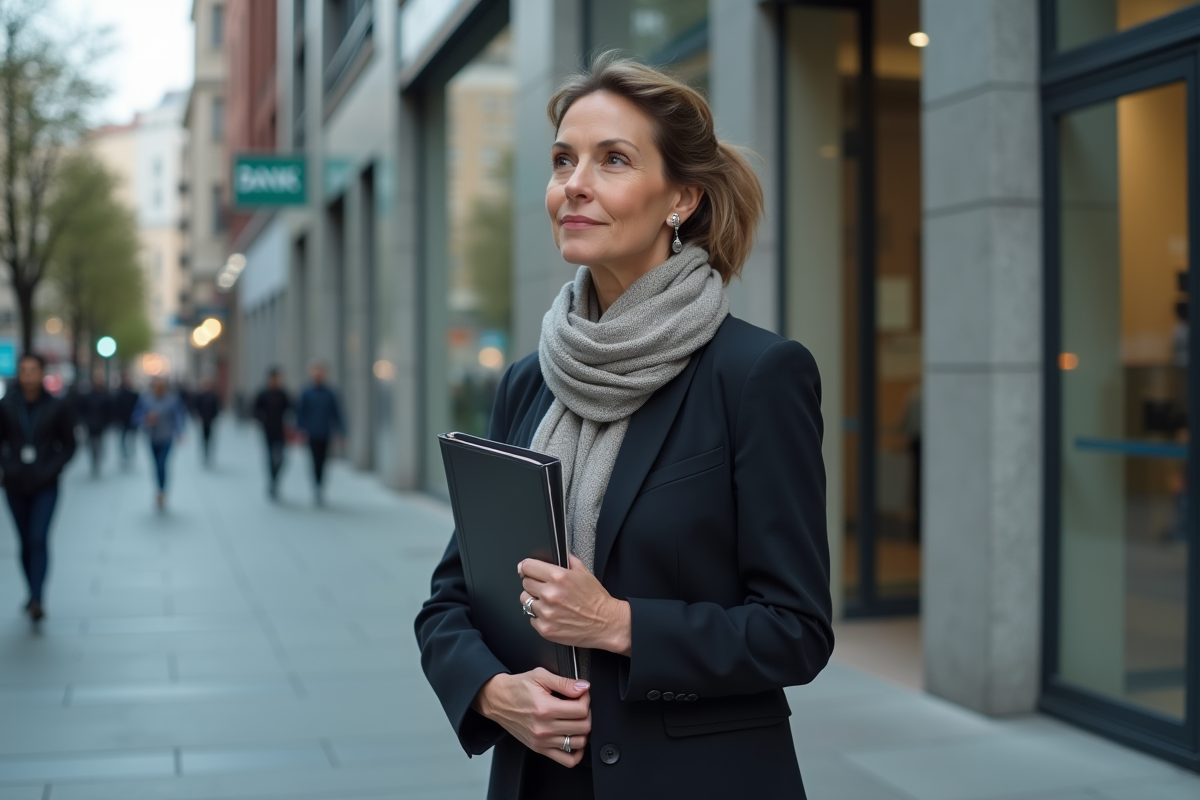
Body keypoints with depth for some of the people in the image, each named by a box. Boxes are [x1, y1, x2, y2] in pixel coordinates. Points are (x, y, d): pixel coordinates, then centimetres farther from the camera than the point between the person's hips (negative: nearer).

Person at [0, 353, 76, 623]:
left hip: (45, 486, -2)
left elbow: (69, 445, 3)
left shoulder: (57, 408, -4)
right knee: (26, 542, 10)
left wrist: (50, 470, -10)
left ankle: (36, 600, -19)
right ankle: (33, 593, 23)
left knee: (38, 539, -14)